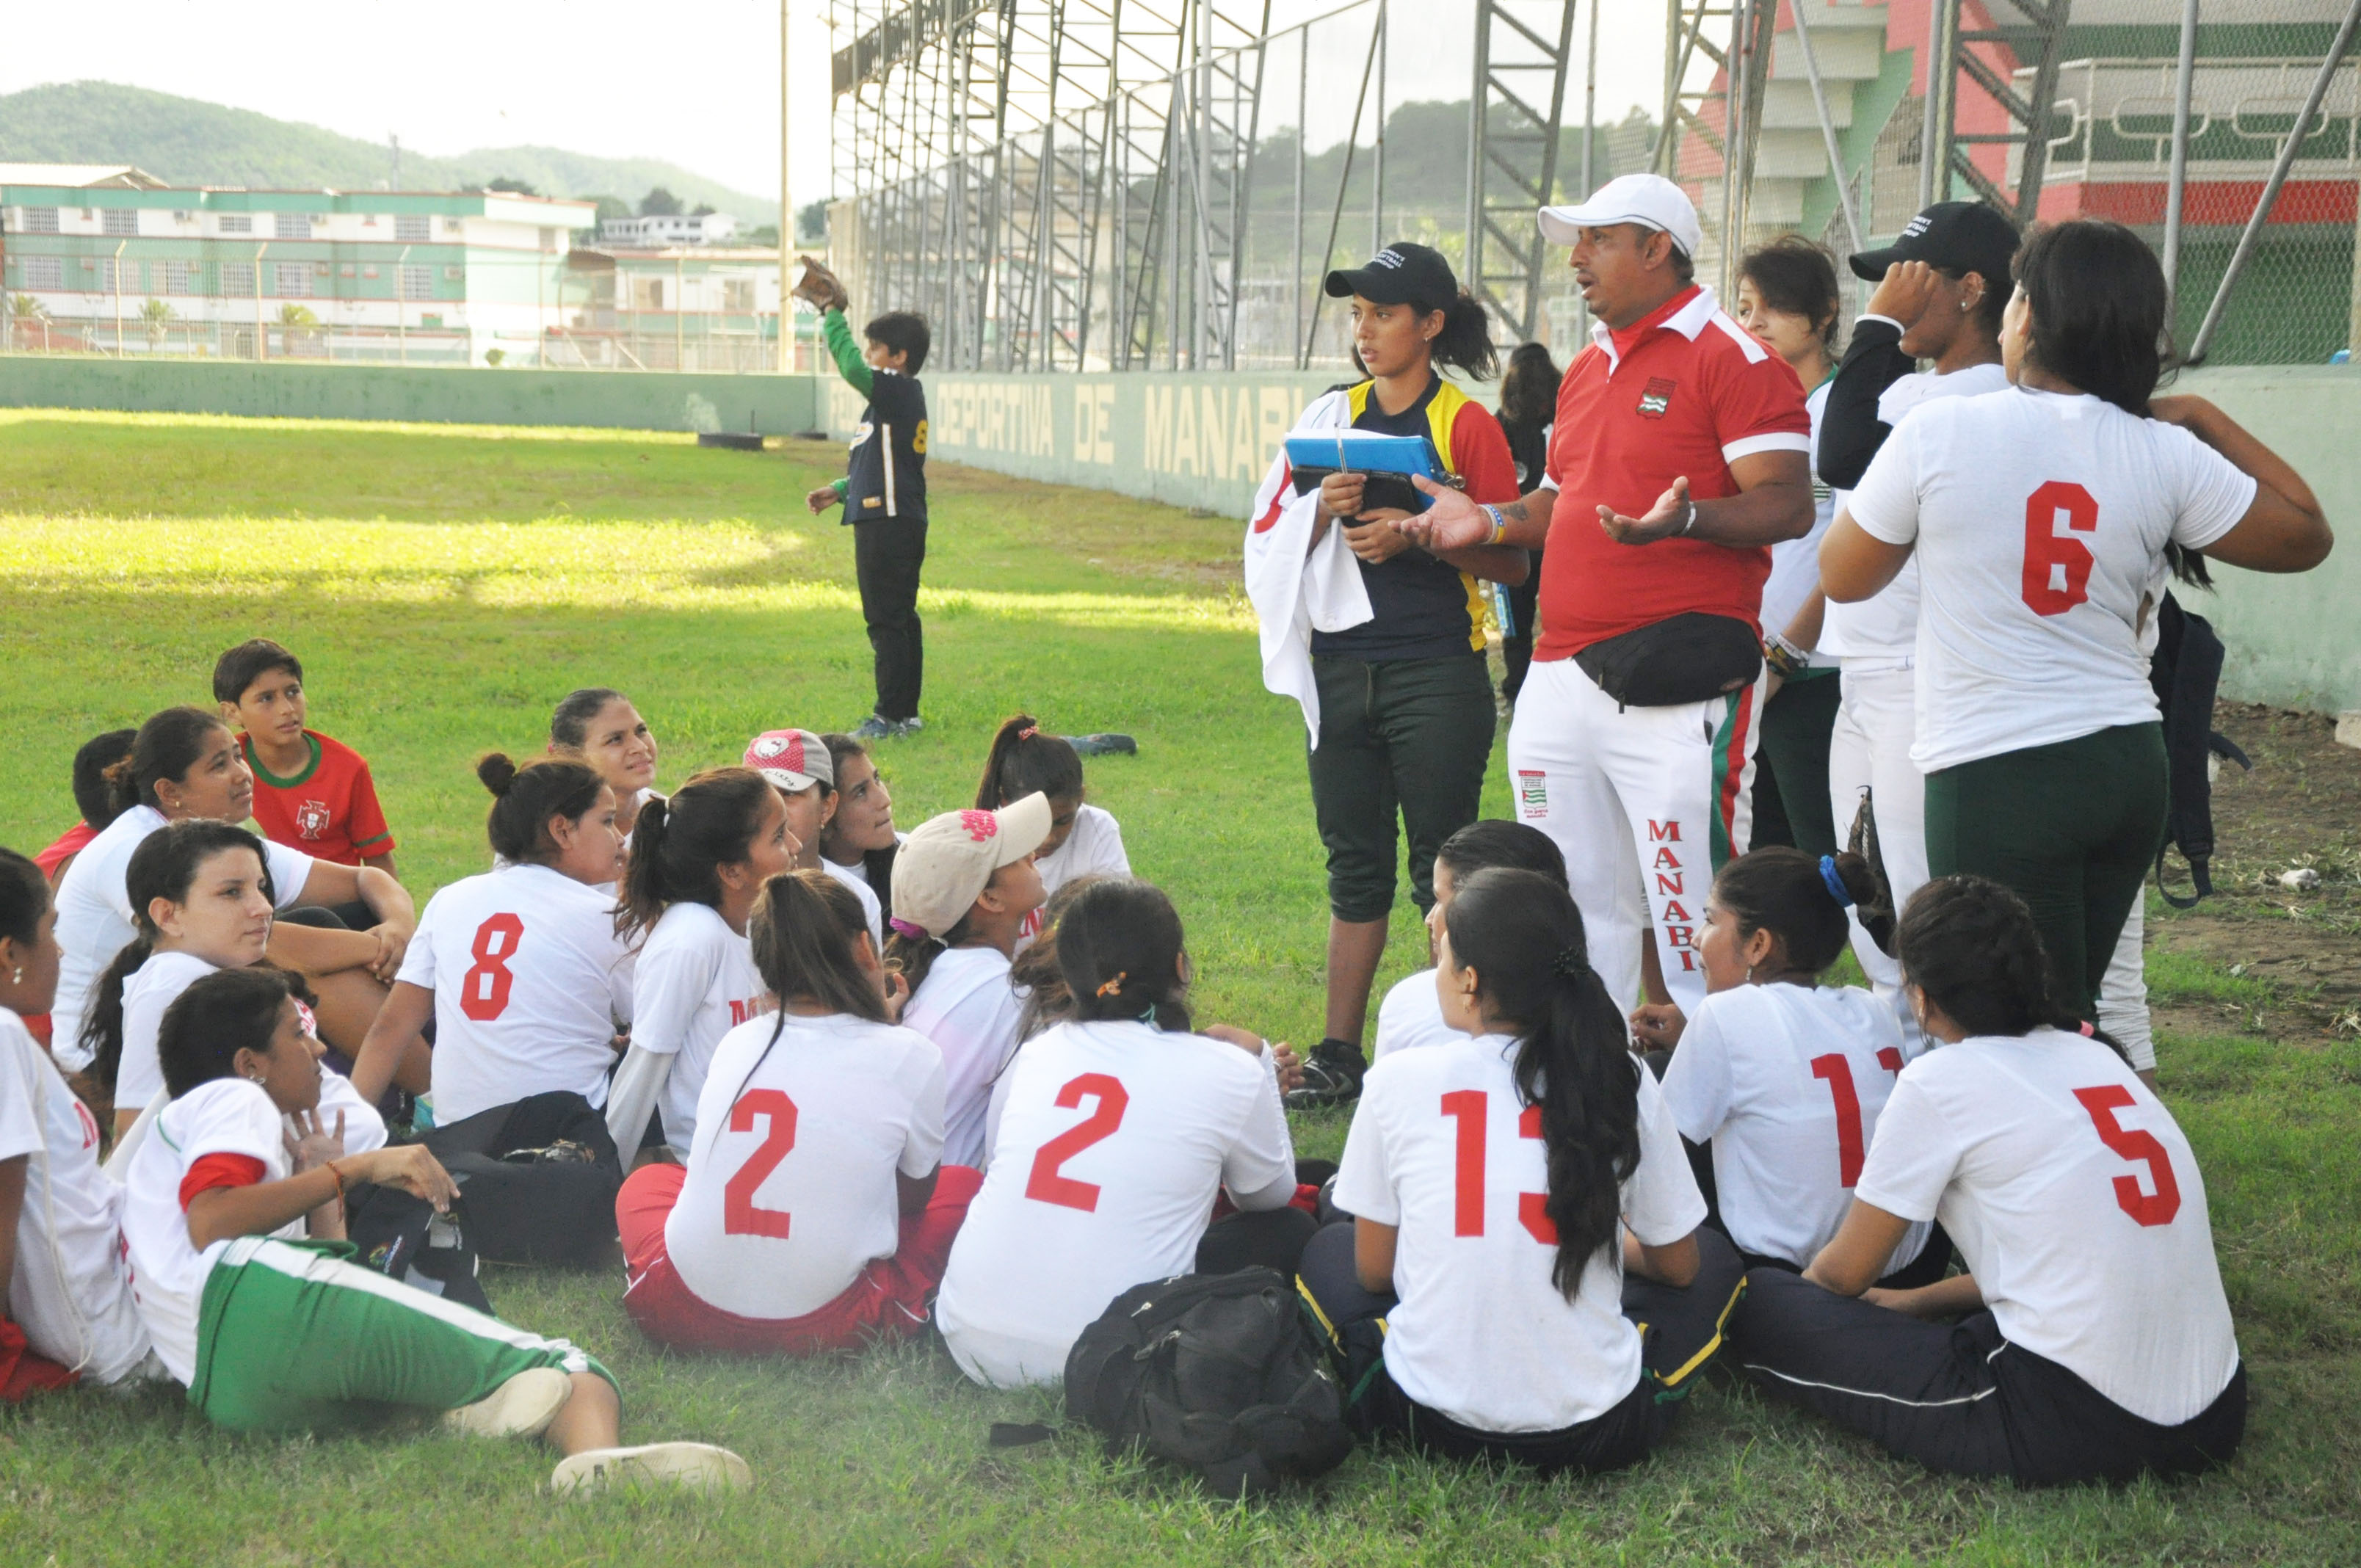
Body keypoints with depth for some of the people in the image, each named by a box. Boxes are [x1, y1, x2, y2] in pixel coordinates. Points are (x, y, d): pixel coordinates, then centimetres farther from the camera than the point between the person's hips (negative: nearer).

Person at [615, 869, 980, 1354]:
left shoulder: (736, 1042, 8)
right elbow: (916, 1193, 12)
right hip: (819, 1325, -2)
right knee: (965, 1185, 20)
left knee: (646, 1180, 34)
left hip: (685, 1314, 2)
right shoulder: (909, 1055, -3)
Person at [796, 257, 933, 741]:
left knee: (886, 620, -6)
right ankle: (907, 713, 18)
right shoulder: (892, 398, 18)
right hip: (897, 523, 11)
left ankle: (891, 715, -3)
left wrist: (833, 316, -20)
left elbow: (853, 368, -30)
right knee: (901, 619, 13)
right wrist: (840, 491, 18)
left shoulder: (899, 391, -13)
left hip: (889, 525, -11)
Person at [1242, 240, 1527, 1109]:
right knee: (1355, 864, 10)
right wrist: (1324, 511, -9)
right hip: (1341, 669, 5)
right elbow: (1270, 537, 10)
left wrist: (1416, 536, -18)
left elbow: (1511, 561, -5)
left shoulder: (1466, 423, -3)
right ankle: (1339, 1052, 15)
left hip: (1436, 672, -5)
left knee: (1444, 871, -1)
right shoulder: (1331, 415, 11)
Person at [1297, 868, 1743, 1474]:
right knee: (1713, 1259, 27)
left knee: (1327, 1250, 28)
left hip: (1433, 1418, -1)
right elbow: (1677, 1265, 8)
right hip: (1596, 1433, 1)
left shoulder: (1399, 1080, -7)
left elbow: (1373, 1270, 4)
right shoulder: (1623, 1082, -4)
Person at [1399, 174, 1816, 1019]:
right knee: (1580, 911, 14)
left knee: (1692, 917, -7)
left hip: (1678, 687, -8)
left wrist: (1685, 519, -32)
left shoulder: (1734, 360, -7)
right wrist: (1492, 521, 10)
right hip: (1562, 682, 9)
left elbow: (1787, 504, -15)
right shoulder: (1586, 369, 19)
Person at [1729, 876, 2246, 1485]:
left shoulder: (1939, 1081, -6)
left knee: (1762, 1303, 2)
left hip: (2074, 1424, -7)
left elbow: (1845, 1274, 5)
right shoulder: (2097, 1057, 13)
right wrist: (1921, 1300, 31)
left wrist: (1797, 1291, 26)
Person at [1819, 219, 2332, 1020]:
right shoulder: (2165, 454, -2)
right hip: (2130, 767, 5)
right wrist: (2207, 419, 17)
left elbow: (1843, 577, 3)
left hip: (1994, 776, -5)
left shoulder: (1938, 432, -10)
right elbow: (2307, 535, 13)